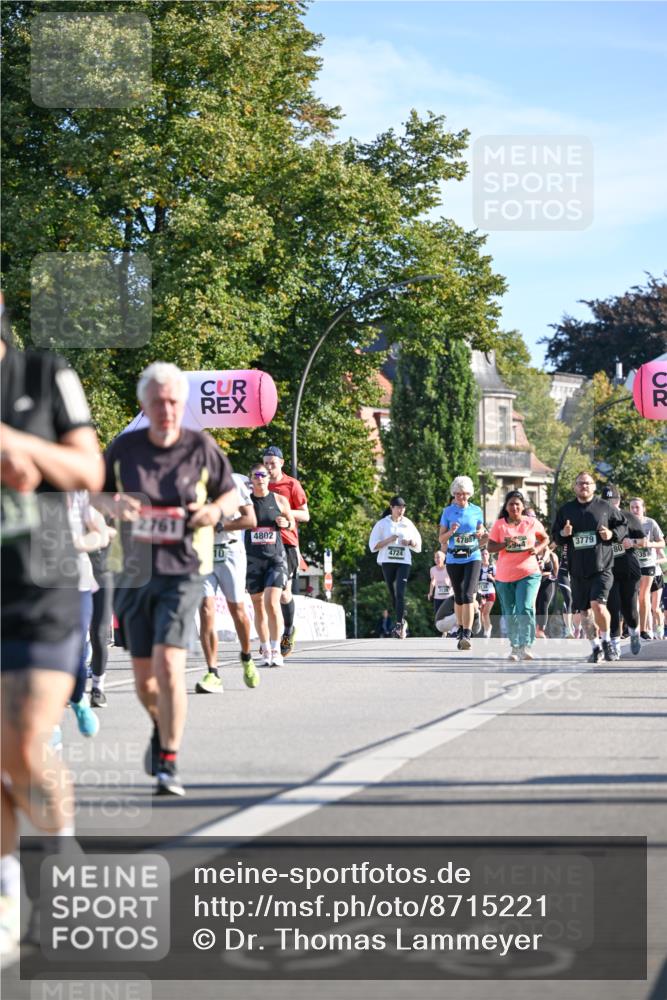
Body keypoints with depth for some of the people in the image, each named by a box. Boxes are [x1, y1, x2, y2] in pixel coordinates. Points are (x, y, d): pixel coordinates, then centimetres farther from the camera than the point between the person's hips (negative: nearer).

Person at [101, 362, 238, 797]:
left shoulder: (202, 447, -2)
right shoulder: (123, 448, 2)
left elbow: (231, 494, 11)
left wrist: (216, 509, -12)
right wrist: (114, 503, -9)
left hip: (183, 571, -3)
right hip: (134, 574, 3)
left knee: (169, 664, -18)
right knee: (144, 678, 10)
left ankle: (169, 765, -9)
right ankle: (161, 727, 44)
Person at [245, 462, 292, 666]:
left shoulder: (280, 500, 5)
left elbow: (292, 522, 17)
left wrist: (287, 523, -6)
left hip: (276, 557, -1)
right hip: (253, 559, 2)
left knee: (272, 602, -16)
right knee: (258, 607, 6)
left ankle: (276, 650, -12)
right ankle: (265, 650, 17)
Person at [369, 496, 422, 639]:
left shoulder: (408, 524, 9)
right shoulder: (382, 524, 3)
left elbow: (418, 544, 16)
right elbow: (373, 545, 0)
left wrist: (410, 542, -6)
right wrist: (388, 540, -13)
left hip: (404, 562, -1)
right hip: (387, 562, 1)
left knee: (400, 593, -16)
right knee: (393, 594, 8)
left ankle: (399, 625, -20)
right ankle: (402, 622, 26)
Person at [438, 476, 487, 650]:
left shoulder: (476, 511, 4)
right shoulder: (448, 512, 3)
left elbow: (481, 536, 14)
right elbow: (441, 539, 5)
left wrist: (484, 537, -10)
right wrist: (451, 532, -15)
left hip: (473, 558, -1)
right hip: (454, 559, 1)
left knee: (468, 595, -16)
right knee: (458, 597, 12)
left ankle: (467, 635, -19)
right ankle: (460, 628, 32)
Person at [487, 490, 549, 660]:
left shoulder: (532, 523, 3)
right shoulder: (499, 525, 2)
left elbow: (545, 539, 16)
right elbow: (490, 547, -2)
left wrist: (538, 549, -5)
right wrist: (506, 543, -19)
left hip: (528, 574, -2)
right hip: (504, 576, 2)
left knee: (525, 609, -18)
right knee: (509, 613, 9)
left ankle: (526, 646, -20)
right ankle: (515, 646, 22)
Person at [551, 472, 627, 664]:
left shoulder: (605, 507, 3)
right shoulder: (565, 510, 10)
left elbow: (623, 525, 11)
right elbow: (555, 535, 15)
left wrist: (612, 534, -9)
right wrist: (563, 534, -7)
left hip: (602, 567, -4)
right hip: (577, 569, 4)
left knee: (598, 605, -19)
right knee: (584, 611, 8)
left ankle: (606, 640, 4)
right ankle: (596, 647, 23)